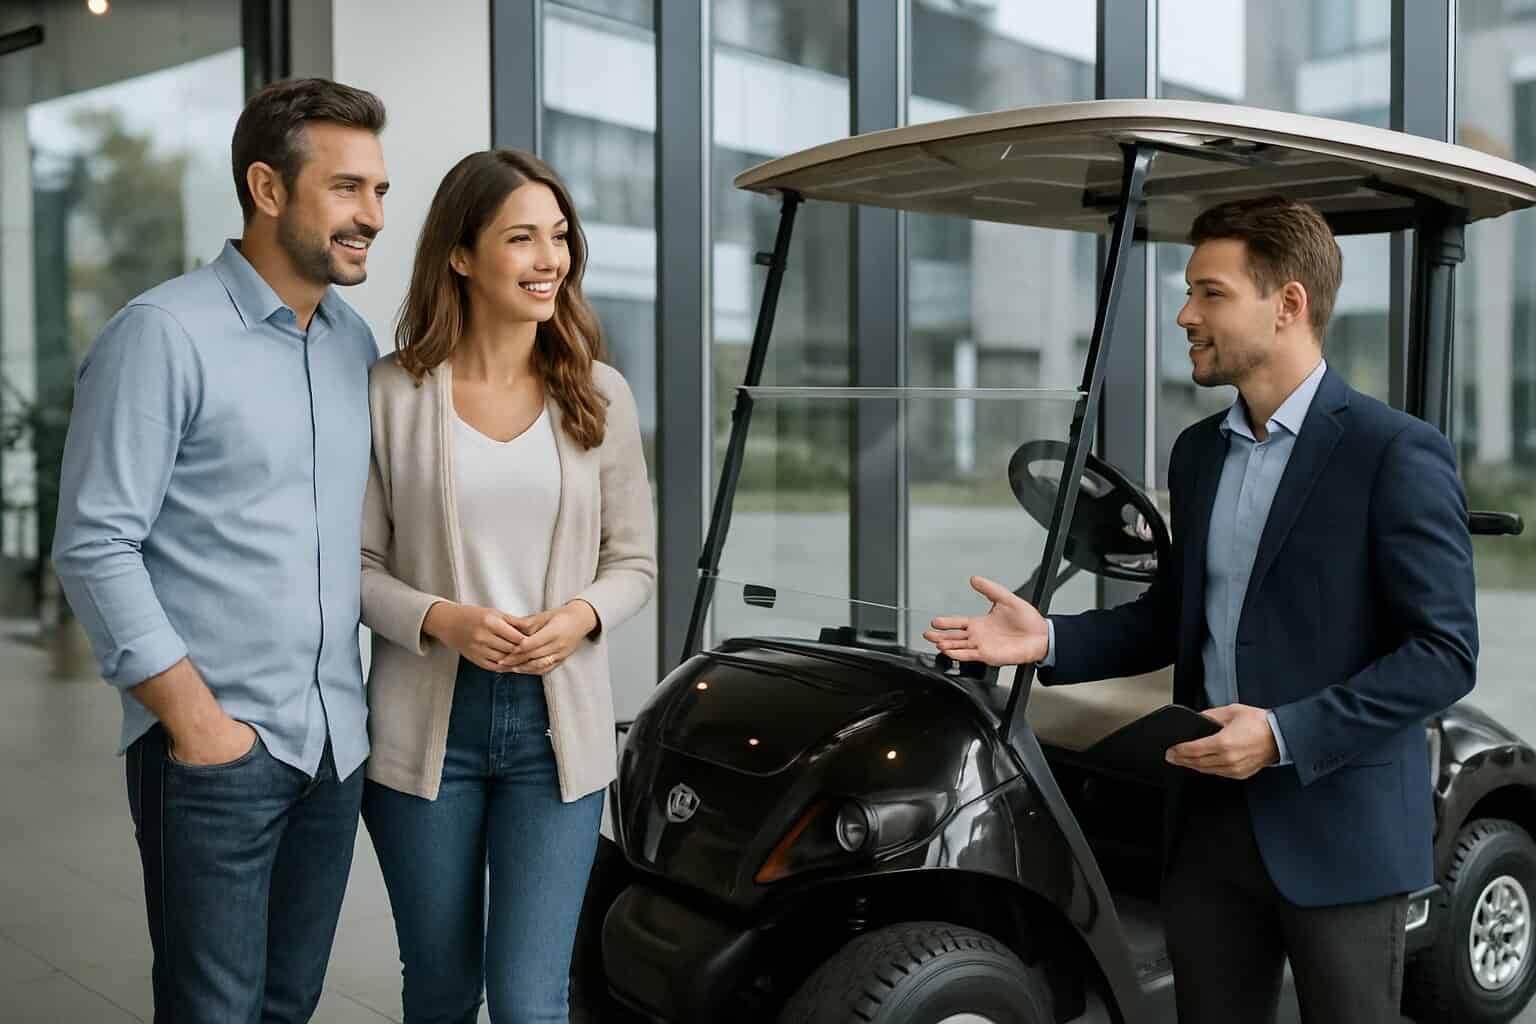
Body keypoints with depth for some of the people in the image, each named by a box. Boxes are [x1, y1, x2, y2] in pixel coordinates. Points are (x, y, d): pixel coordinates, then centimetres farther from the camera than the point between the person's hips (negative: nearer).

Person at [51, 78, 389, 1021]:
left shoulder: (355, 343, 10)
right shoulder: (165, 335, -10)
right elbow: (95, 546, -12)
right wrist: (192, 715, -14)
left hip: (336, 742, 6)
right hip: (217, 746, -6)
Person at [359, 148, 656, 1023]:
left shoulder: (600, 394, 2)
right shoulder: (393, 393, -4)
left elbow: (635, 562, 7)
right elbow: (356, 563, 0)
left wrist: (583, 615, -13)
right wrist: (439, 620, -18)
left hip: (557, 727, 1)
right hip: (427, 727, 0)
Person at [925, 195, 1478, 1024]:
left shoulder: (1396, 453, -12)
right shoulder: (1197, 453, 10)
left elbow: (1444, 651, -14)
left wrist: (1285, 735, -22)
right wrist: (1050, 641, -1)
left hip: (1339, 829, -6)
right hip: (1211, 819, 6)